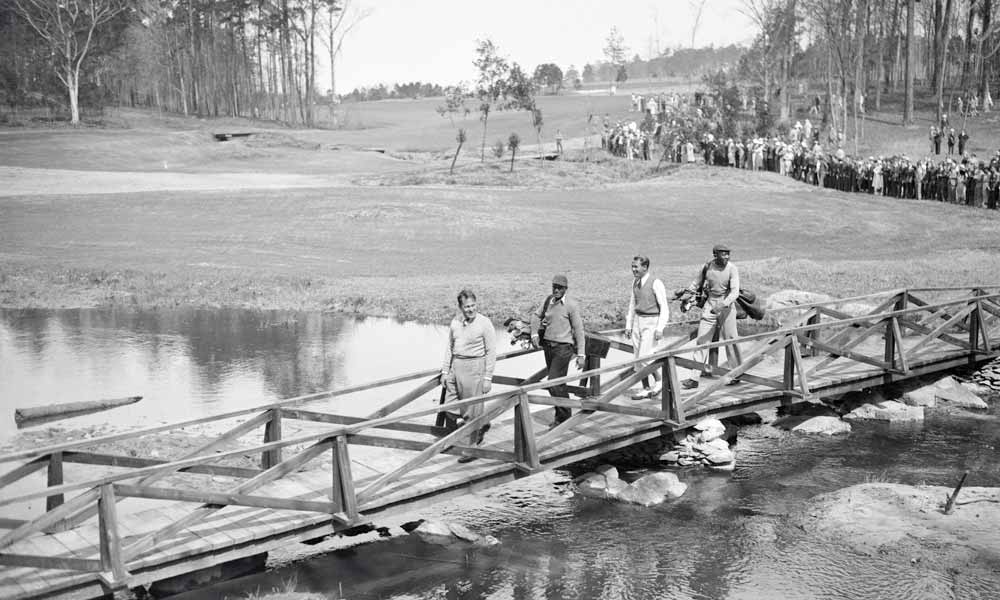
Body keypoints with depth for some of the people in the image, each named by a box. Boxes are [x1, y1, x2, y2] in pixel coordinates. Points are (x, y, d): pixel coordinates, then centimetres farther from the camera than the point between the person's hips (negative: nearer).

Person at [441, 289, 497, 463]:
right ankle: (482, 425, 31)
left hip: (474, 367, -6)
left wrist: (487, 378, -12)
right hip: (456, 366, 6)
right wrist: (445, 371, 11)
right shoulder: (455, 322, 6)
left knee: (472, 411, -1)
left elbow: (491, 352, -9)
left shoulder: (484, 323, -10)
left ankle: (473, 447, 13)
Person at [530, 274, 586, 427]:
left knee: (554, 383, -12)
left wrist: (580, 355, -10)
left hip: (563, 347, -6)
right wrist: (534, 334, 6)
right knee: (558, 383, 15)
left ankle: (564, 417, 2)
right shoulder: (548, 301, 6)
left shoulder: (571, 306, -10)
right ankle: (561, 415, 28)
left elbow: (579, 330, -8)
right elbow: (536, 315, 21)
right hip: (548, 345, 6)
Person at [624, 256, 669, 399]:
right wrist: (628, 325, 14)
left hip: (651, 323, -7)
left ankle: (659, 381, 11)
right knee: (638, 358, 6)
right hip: (638, 322, 7)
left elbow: (664, 308, -12)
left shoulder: (656, 283, -13)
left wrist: (660, 328, -18)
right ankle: (645, 389, 15)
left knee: (644, 357, -11)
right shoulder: (635, 283, 8)